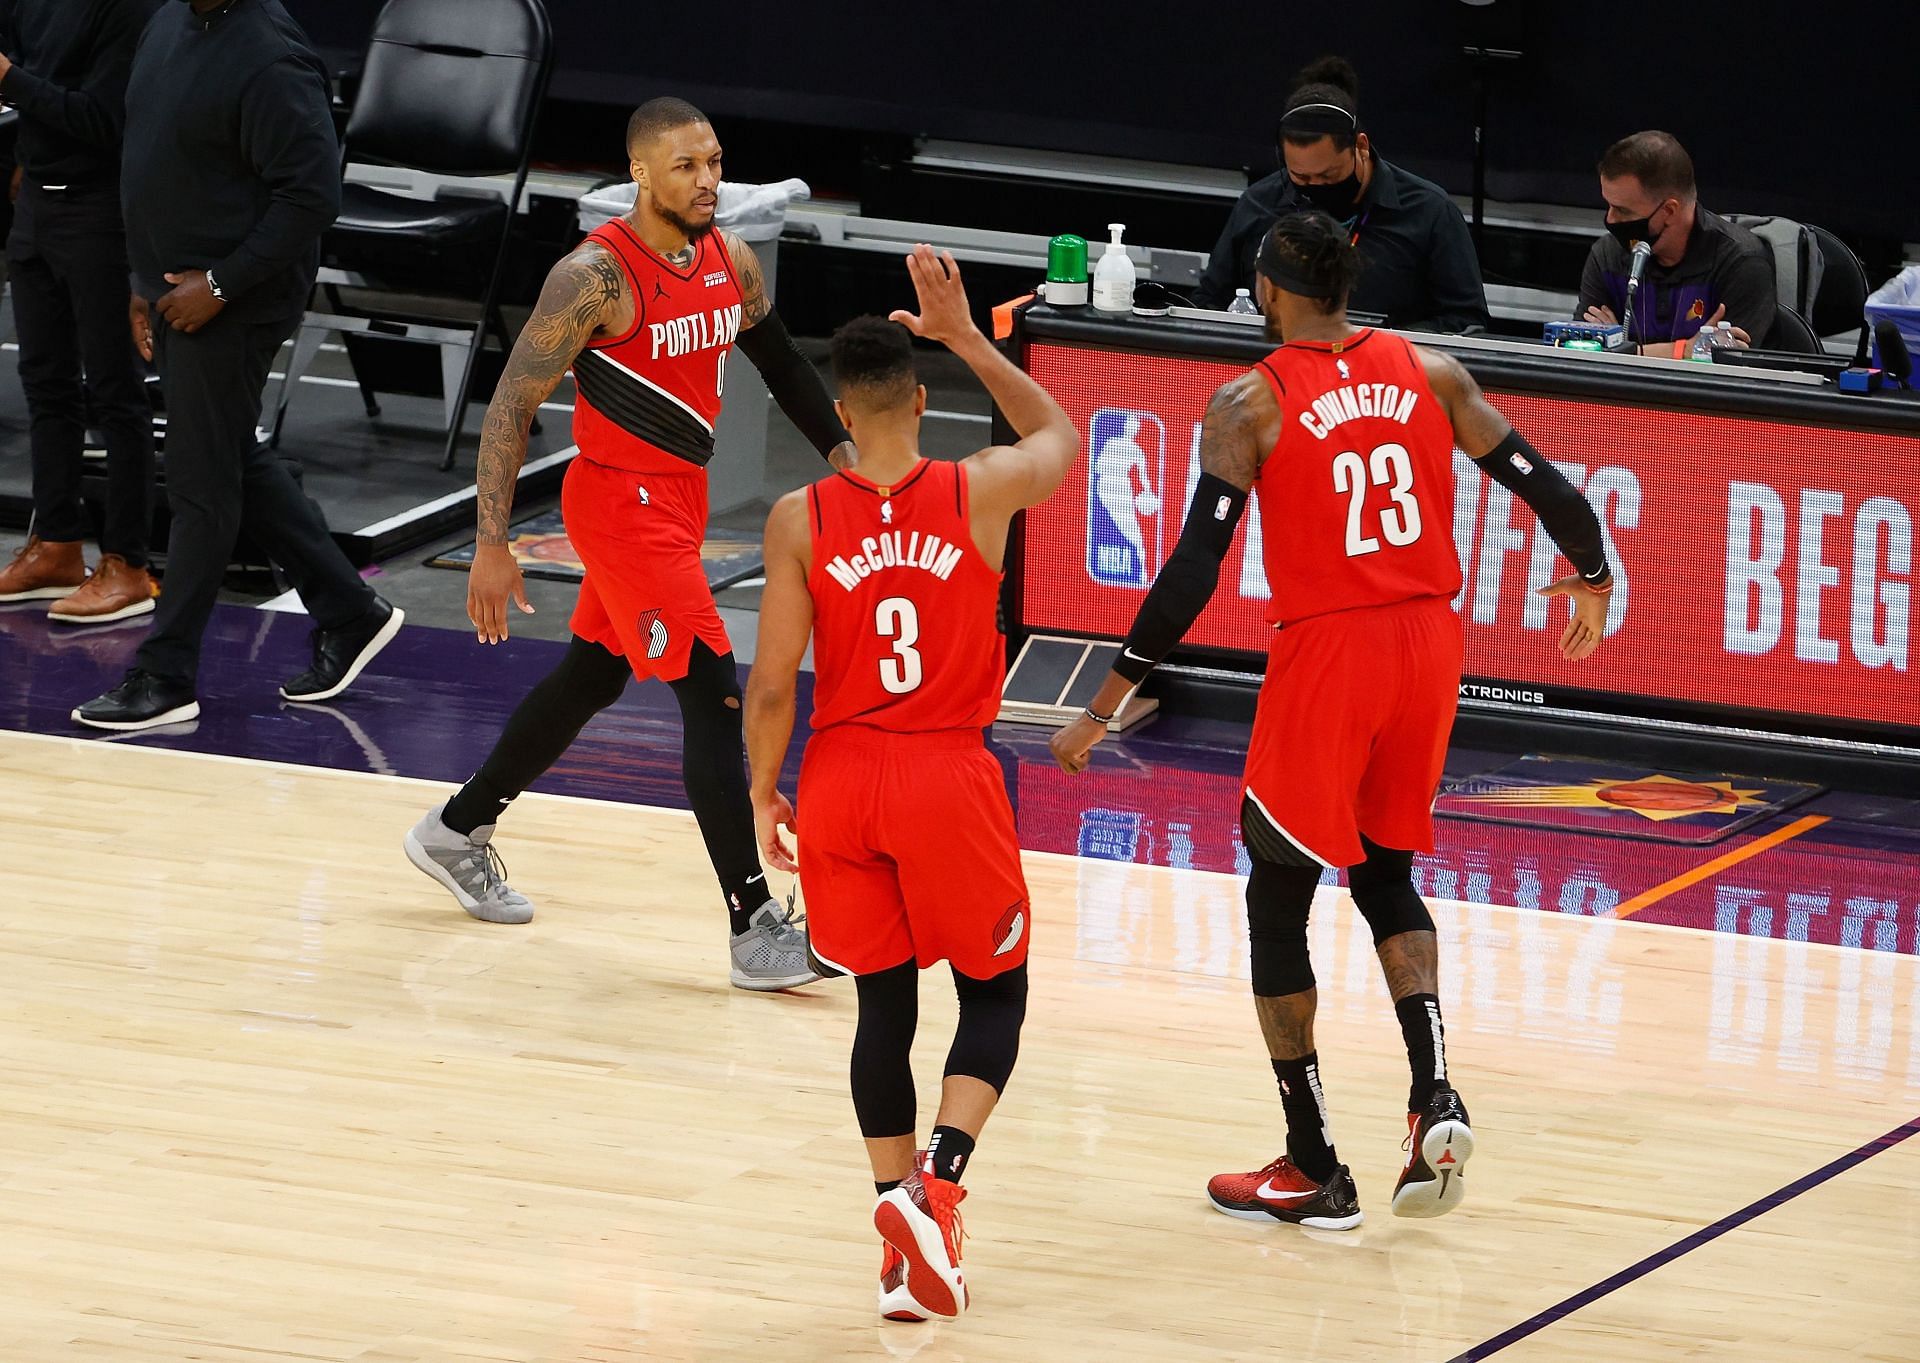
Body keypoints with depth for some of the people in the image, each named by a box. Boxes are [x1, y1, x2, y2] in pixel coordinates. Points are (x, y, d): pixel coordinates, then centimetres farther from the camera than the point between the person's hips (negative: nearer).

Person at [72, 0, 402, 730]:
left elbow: (312, 195, -22)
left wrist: (219, 283, -20)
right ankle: (349, 614, 29)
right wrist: (145, 279, 16)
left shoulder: (269, 59, -21)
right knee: (238, 463, 17)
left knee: (201, 483, -1)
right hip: (176, 289, 9)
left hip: (232, 304, -9)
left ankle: (166, 676, 7)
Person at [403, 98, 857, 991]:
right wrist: (492, 546, -19)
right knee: (715, 697, -14)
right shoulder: (597, 277, -21)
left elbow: (782, 364, 18)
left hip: (682, 493, 9)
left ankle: (457, 833, 40)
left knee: (595, 675, 21)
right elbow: (514, 404, -17)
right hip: (620, 501, -9)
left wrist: (842, 451, 7)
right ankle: (755, 932, -14)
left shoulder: (732, 263, 1)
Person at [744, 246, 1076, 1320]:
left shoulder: (799, 521, -6)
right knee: (996, 989, 13)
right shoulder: (981, 494, -6)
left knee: (884, 999, 14)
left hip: (841, 780, 1)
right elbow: (1058, 432, 18)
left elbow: (772, 687, -5)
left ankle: (899, 1205, 8)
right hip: (948, 780, -1)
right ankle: (940, 1179, -9)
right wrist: (966, 335, 19)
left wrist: (764, 796, 10)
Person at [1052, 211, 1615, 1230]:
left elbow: (1194, 567, -14)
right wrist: (1591, 581, 24)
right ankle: (1434, 1099, 2)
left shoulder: (1251, 404, -7)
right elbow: (1541, 485, 4)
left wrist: (1107, 704, -11)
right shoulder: (1429, 372, 4)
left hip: (1326, 656, -5)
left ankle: (1313, 1173, 11)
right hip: (1427, 647, 5)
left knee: (1277, 903, 10)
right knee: (1385, 873, 24)